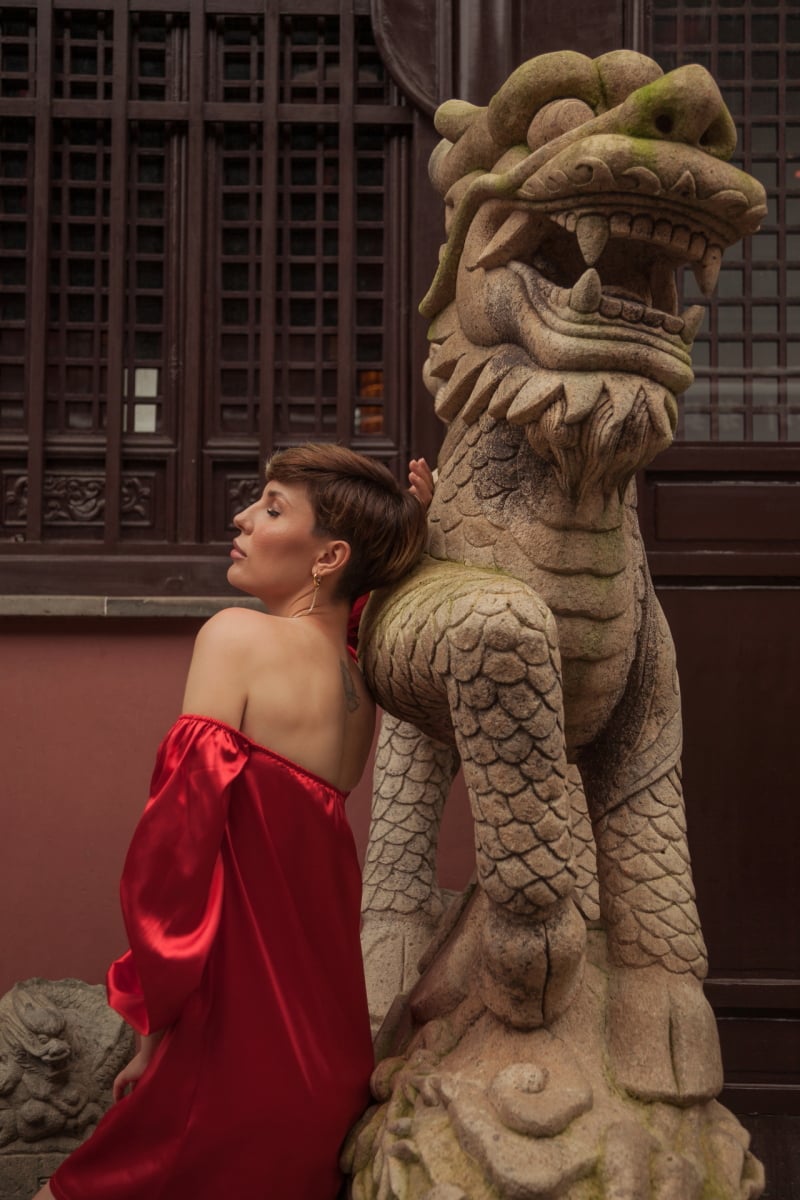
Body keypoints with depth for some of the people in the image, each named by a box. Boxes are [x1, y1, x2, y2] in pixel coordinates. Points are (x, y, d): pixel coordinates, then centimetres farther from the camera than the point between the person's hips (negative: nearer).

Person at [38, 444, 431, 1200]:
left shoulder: (237, 636, -13)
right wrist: (409, 527, 15)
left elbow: (181, 842, -17)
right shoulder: (364, 680, 6)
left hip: (241, 1047, -8)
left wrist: (153, 1025, -10)